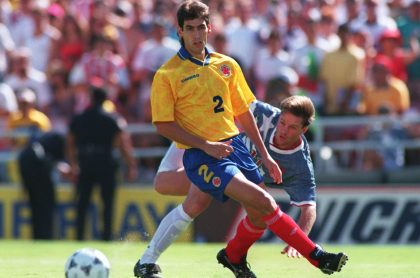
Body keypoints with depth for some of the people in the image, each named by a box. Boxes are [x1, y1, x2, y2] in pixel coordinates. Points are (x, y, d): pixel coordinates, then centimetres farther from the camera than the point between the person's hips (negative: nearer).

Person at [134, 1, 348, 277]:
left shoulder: (227, 65, 10)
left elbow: (243, 112, 17)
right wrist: (205, 145, -15)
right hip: (202, 157, -6)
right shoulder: (167, 75, -6)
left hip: (234, 146, 6)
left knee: (260, 215, 4)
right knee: (263, 202, -20)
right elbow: (163, 124, -9)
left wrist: (264, 155, 15)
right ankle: (315, 255, -14)